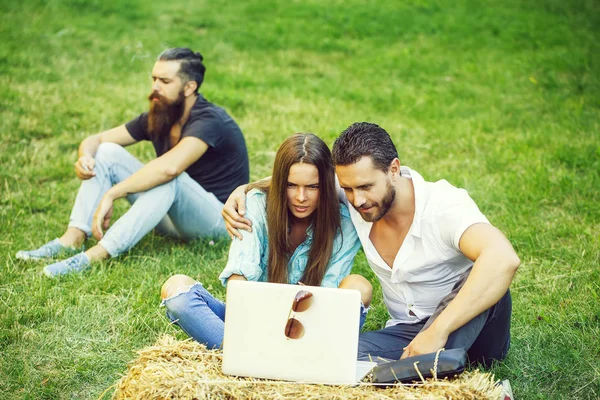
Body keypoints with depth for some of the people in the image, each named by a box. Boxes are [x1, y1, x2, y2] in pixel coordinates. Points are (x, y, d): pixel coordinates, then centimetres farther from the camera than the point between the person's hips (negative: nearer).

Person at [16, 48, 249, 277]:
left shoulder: (209, 120, -21)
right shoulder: (157, 117, 2)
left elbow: (169, 167, -40)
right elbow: (95, 140, 5)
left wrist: (111, 195, -37)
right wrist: (85, 157, -19)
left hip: (217, 217, -7)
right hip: (171, 217, 7)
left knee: (169, 178, -38)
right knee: (107, 152, -5)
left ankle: (95, 255, -40)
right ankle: (73, 239, -19)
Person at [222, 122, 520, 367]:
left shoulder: (443, 204, -25)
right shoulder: (352, 191, -8)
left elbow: (504, 259, -43)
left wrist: (437, 332, -47)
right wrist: (243, 190, -10)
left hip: (470, 327, -4)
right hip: (406, 332, 4)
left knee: (488, 274, -39)